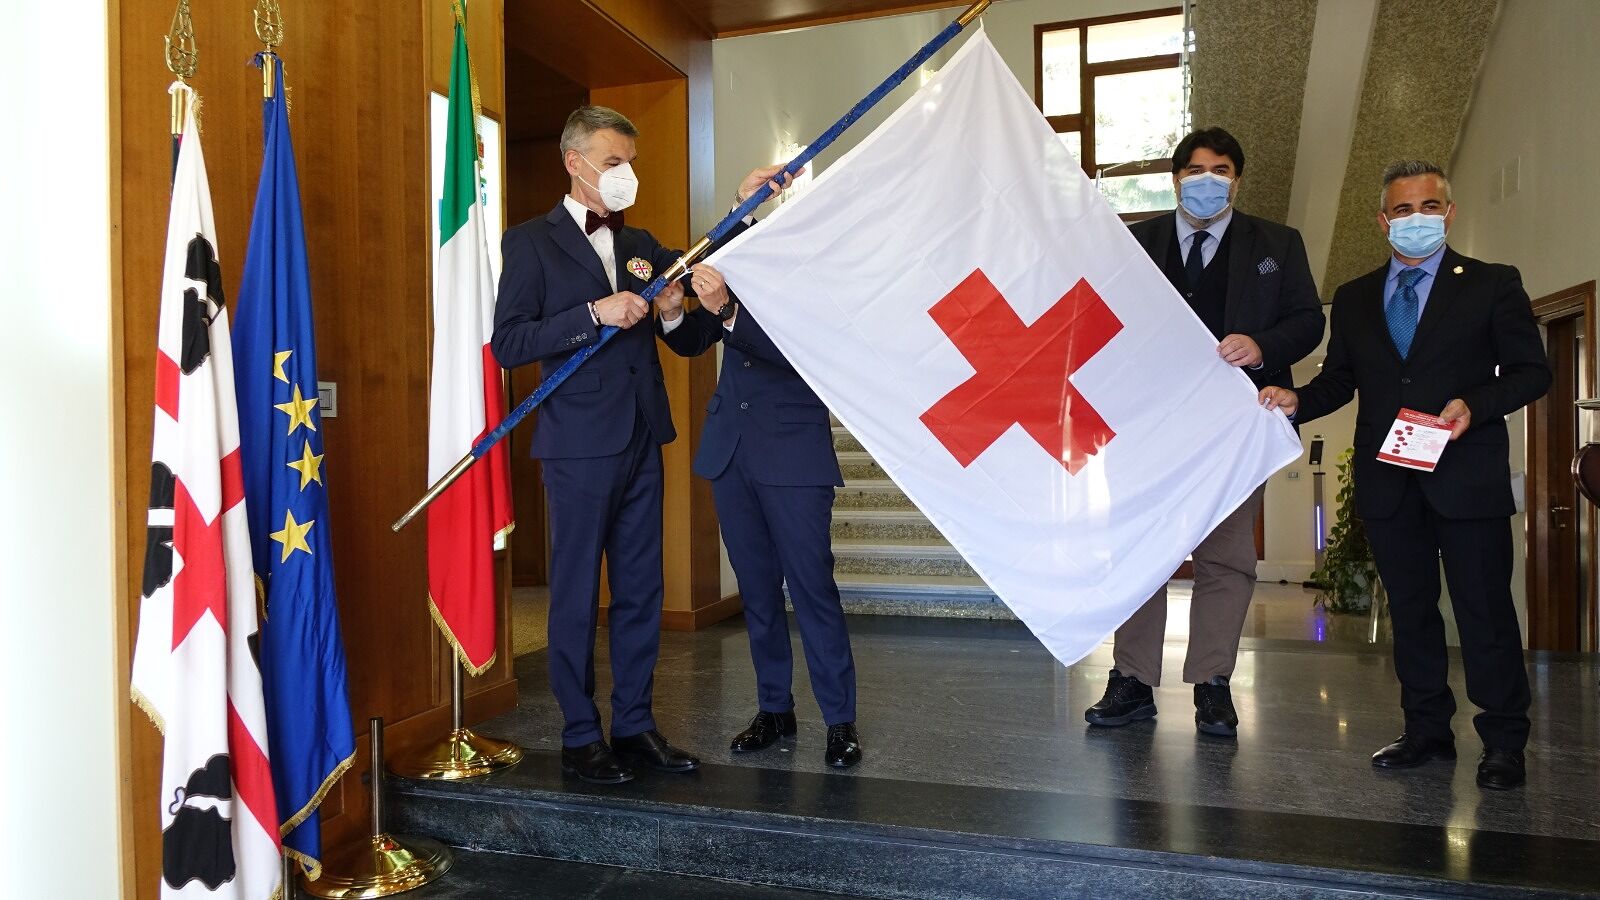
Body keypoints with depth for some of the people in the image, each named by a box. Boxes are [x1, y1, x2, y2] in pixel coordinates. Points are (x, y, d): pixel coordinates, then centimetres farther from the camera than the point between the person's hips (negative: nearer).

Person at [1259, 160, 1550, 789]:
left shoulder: (1492, 285, 4)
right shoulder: (1354, 299, 13)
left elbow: (1532, 370, 2)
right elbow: (1338, 380, 12)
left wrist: (1475, 405, -16)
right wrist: (1296, 401, -9)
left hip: (1467, 476, -3)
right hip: (1387, 482, 4)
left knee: (1484, 608, 0)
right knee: (1409, 609, 11)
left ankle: (1503, 743, 13)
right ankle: (1426, 731, 22)